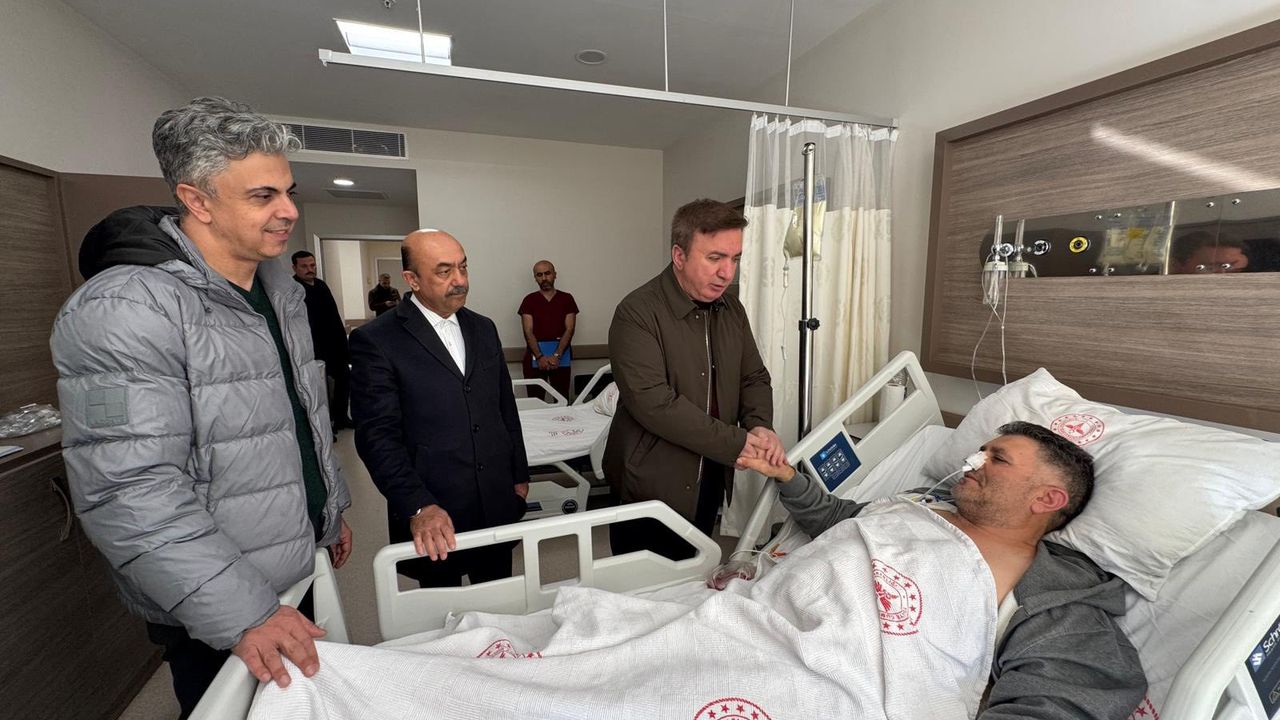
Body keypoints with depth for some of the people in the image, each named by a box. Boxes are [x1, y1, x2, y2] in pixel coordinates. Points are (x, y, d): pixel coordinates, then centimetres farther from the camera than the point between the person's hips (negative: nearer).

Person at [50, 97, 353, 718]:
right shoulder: (123, 309, -22)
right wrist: (241, 615, -27)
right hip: (216, 615, -7)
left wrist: (332, 509, 16)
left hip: (302, 571, 7)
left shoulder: (279, 288, 4)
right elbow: (129, 492, -27)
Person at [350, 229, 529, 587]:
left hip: (498, 507, 5)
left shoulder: (483, 328, 7)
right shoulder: (375, 340, -10)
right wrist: (418, 507, -22)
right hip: (434, 517, -4)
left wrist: (520, 475, 13)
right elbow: (377, 435, -14)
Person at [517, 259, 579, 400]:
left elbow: (569, 329, -1)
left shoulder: (566, 299, 7)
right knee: (535, 400, 0)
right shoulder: (529, 300, 6)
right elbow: (528, 331, -2)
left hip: (561, 356, 1)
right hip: (535, 355, 0)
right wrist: (540, 357, -15)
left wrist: (556, 355, -13)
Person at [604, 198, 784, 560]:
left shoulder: (731, 309, 6)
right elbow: (652, 401, -26)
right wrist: (734, 442, -21)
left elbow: (754, 377, 11)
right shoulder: (637, 313, -18)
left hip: (709, 483, 7)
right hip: (651, 487, -6)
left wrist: (760, 425, -11)